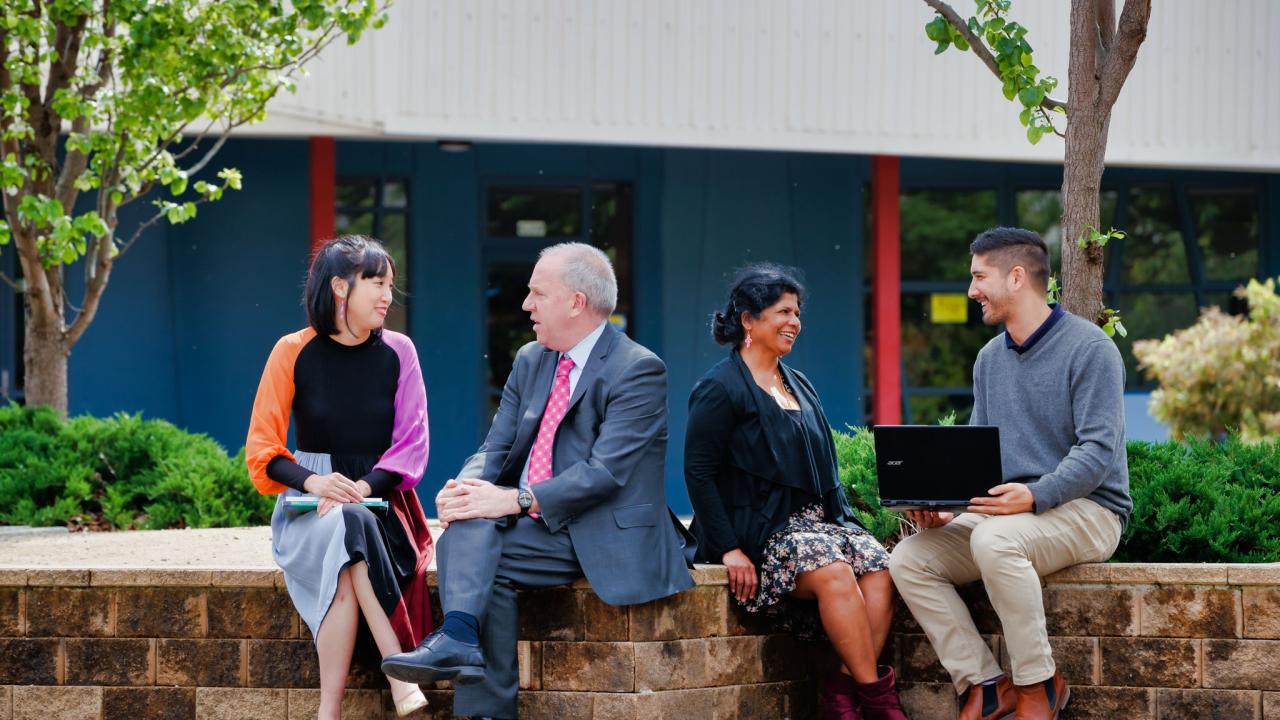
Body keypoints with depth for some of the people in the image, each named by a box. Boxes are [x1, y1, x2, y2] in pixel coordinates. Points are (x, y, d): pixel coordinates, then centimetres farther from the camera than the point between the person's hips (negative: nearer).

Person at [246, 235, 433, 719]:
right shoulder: (293, 353, 1)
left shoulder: (397, 352, 5)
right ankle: (402, 679, -40)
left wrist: (364, 487, -17)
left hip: (380, 502, 1)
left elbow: (411, 443, 1)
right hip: (309, 508, -1)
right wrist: (314, 481, -18)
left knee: (347, 548, -35)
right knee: (345, 531, -36)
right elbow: (262, 449, 1)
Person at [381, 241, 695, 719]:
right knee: (467, 526, -26)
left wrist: (515, 500, -26)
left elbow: (606, 471, -20)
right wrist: (466, 486, -14)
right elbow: (496, 448, 10)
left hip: (608, 537, -6)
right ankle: (459, 637, -39)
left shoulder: (638, 370, -10)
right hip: (538, 528, 6)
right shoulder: (531, 361, 15)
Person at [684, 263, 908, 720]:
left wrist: (846, 522, 8)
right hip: (759, 533, -7)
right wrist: (728, 549, -17)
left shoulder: (798, 387, 21)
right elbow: (698, 473, -9)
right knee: (835, 572, -32)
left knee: (879, 566, -23)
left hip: (815, 520, 7)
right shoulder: (720, 389, -3)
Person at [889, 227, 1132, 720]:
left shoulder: (1089, 348, -10)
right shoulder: (989, 359, 15)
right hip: (1006, 512, 8)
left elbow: (1098, 452, -18)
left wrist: (1034, 496, -33)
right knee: (908, 559, -13)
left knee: (994, 540, -37)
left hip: (1084, 509, -7)